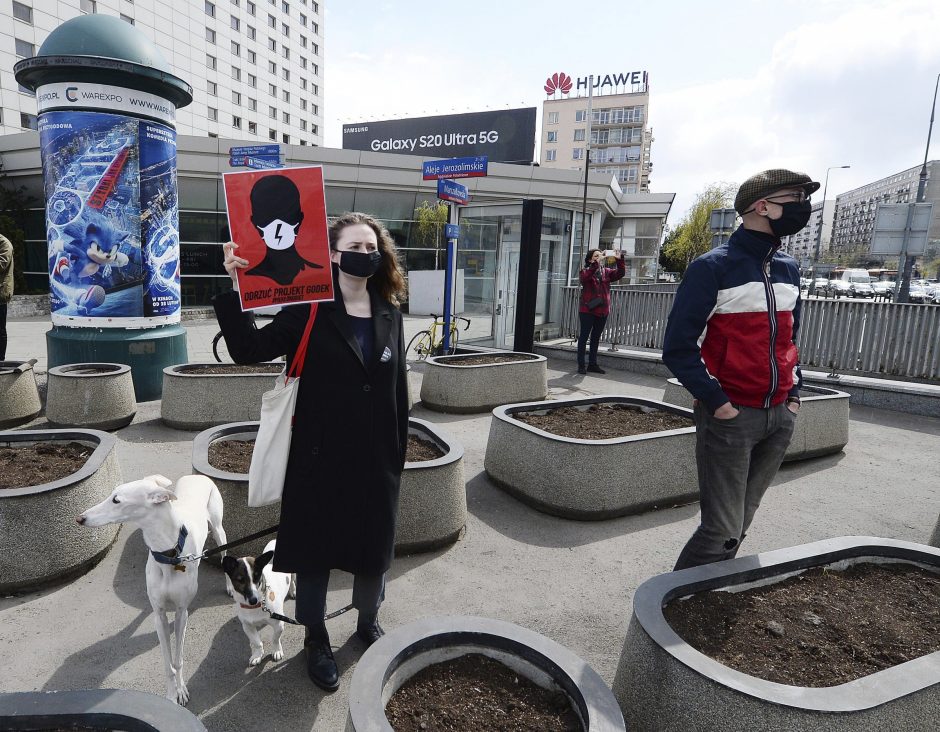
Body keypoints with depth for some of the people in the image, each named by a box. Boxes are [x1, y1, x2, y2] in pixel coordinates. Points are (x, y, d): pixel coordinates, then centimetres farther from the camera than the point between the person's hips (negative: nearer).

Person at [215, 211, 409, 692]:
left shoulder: (389, 315, 3)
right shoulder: (309, 310, -8)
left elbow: (397, 390, 5)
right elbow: (249, 350, -13)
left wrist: (398, 455, 6)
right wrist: (235, 290, -25)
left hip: (376, 460, 4)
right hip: (320, 458, -3)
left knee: (374, 549, 17)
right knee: (315, 549, 12)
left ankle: (368, 622, 45)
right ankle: (316, 640, 36)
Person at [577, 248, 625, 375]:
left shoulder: (606, 272, 11)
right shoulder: (586, 271, -2)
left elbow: (620, 274, -2)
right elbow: (585, 277, -26)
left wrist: (620, 260, -16)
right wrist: (596, 264, -34)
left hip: (602, 311, 5)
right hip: (588, 311, -5)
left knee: (596, 338, 13)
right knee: (584, 337, 1)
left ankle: (592, 364, 22)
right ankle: (581, 365, 6)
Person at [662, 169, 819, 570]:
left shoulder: (788, 269, 12)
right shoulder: (713, 267, -11)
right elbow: (677, 347, -13)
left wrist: (794, 392, 11)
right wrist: (716, 402, -15)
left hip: (780, 417, 7)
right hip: (730, 417, -7)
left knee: (738, 524, 13)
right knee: (722, 530, -4)